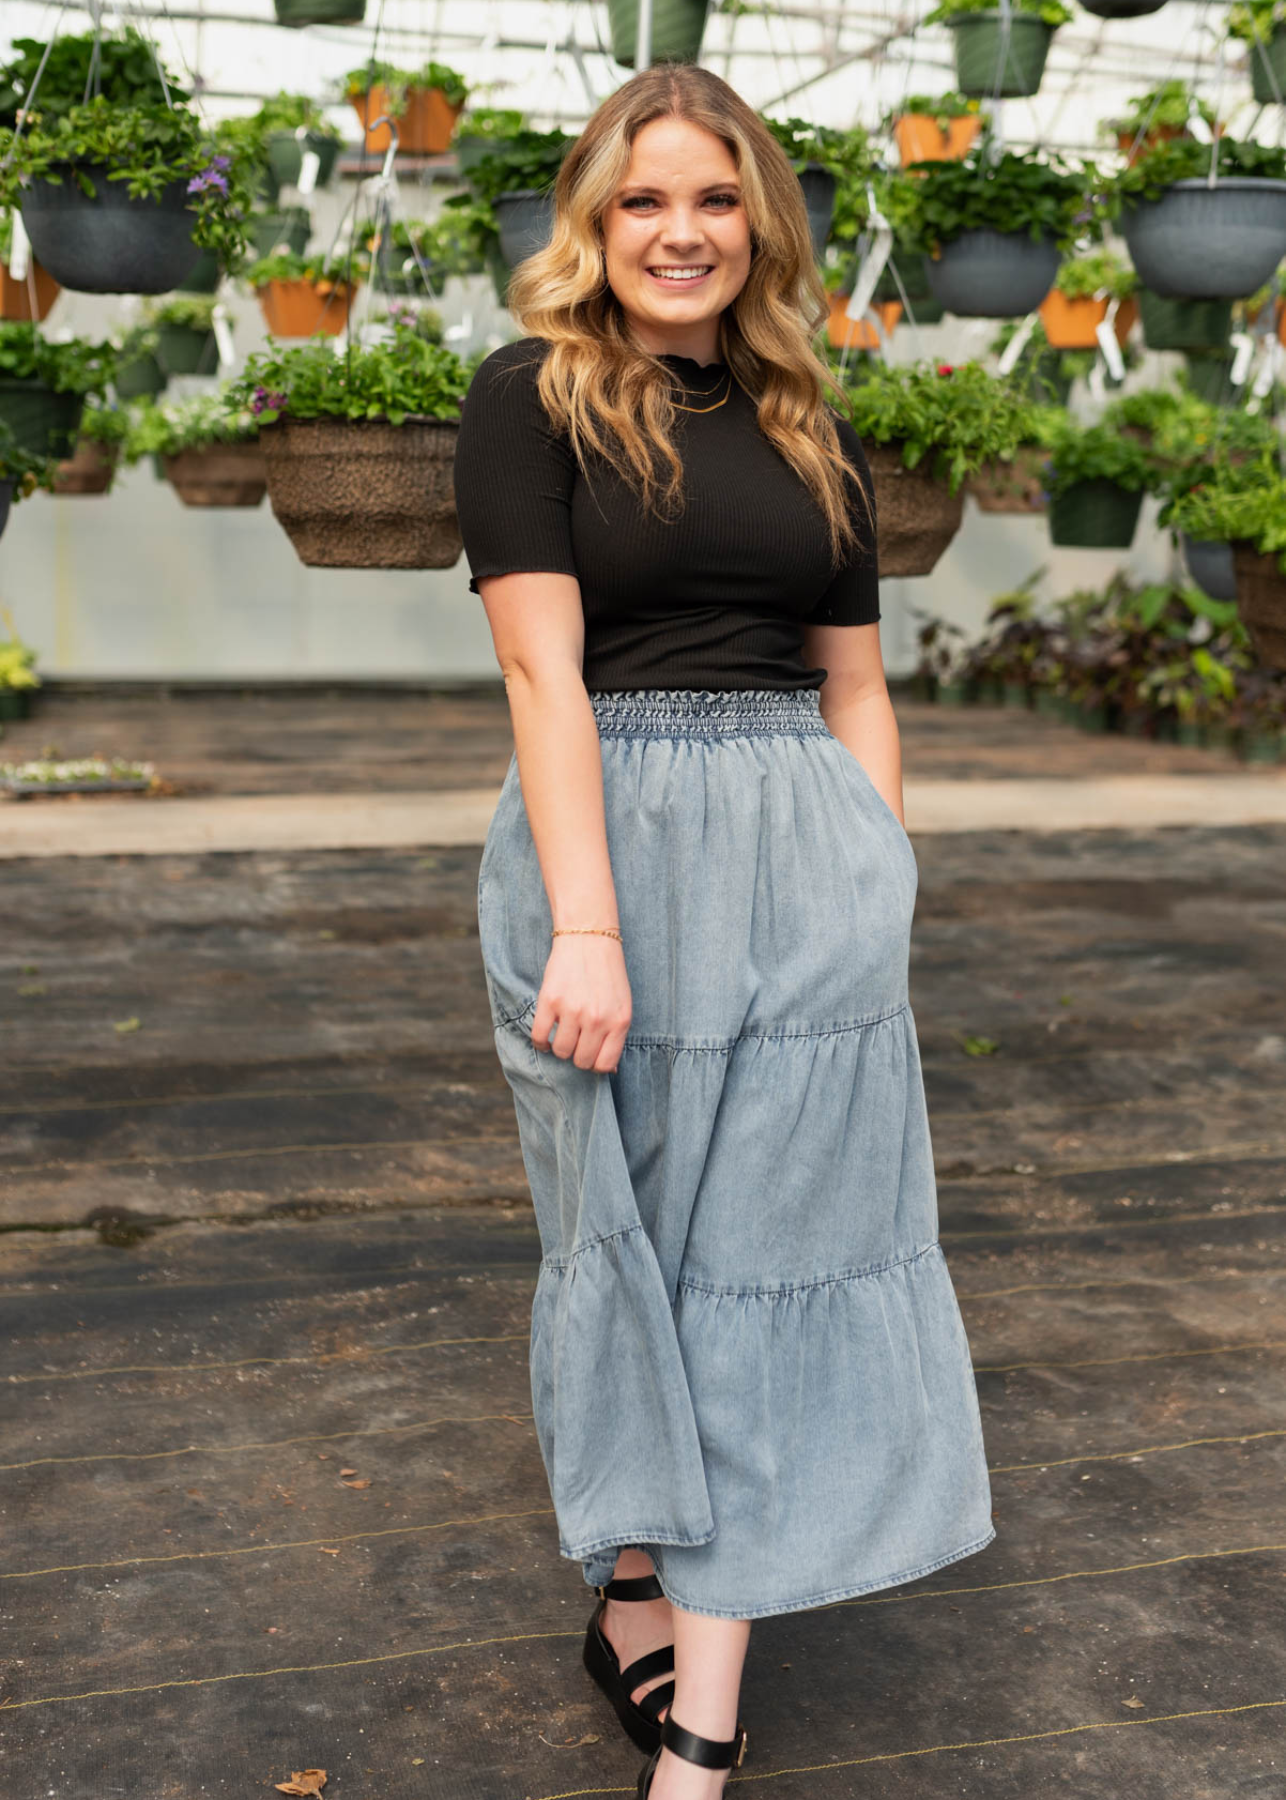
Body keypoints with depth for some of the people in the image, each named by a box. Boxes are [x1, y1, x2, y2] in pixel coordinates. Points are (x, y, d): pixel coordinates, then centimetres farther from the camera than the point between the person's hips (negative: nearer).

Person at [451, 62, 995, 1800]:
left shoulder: (811, 434, 14)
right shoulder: (532, 396, 0)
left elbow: (855, 690, 15)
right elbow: (544, 669, -11)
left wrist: (880, 897, 7)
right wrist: (587, 924, -19)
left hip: (801, 866, 4)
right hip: (607, 843, -3)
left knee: (762, 1246, 2)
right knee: (631, 1236, 8)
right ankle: (636, 1590, 28)